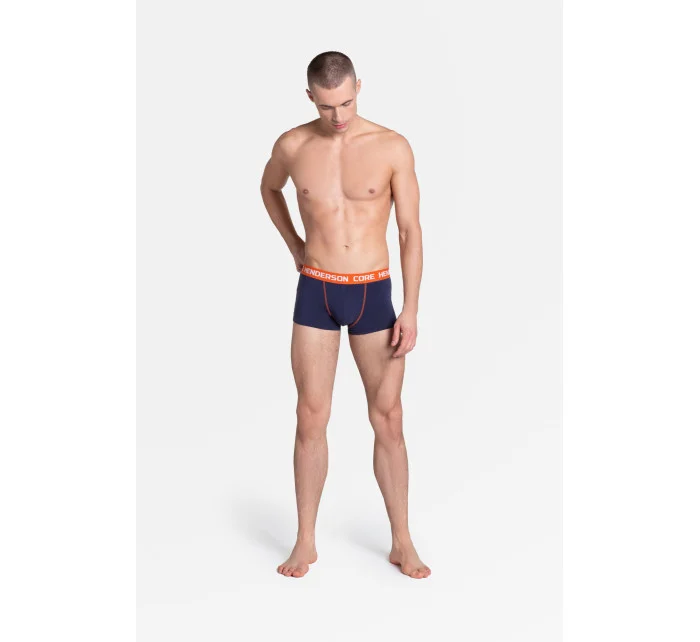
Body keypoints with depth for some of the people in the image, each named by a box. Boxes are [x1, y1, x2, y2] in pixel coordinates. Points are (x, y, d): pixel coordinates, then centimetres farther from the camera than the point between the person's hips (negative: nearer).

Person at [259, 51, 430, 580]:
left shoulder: (393, 148, -6)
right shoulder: (293, 146, 0)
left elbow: (411, 231, -5)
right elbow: (269, 188, 23)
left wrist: (411, 311, -9)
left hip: (373, 293, -1)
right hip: (316, 293, 1)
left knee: (388, 420, 4)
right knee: (312, 418, 4)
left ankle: (402, 542, 17)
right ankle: (306, 542, 17)